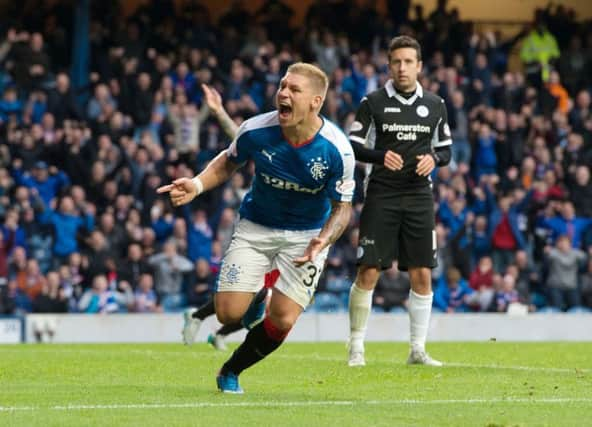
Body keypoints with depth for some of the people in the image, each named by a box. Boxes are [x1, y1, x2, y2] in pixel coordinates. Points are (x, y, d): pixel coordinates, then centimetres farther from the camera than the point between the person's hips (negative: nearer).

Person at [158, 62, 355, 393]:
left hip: (308, 235, -1)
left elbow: (342, 207, -11)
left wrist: (322, 241, -31)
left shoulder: (337, 150, -23)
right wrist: (197, 185, -15)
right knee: (230, 313, -10)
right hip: (256, 228, 1)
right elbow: (229, 162, 3)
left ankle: (231, 371, 17)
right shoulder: (256, 131, -19)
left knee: (282, 320, -11)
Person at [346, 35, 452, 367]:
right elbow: (353, 146, 0)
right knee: (368, 273, -7)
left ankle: (418, 349, 9)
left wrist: (434, 158, -8)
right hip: (381, 196, -3)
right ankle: (356, 348, 4)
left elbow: (446, 150, 15)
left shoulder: (435, 105, 8)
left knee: (422, 275, 0)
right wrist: (380, 156, -19)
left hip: (419, 198, 3)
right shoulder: (373, 103, -1)